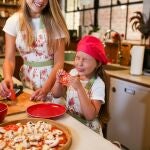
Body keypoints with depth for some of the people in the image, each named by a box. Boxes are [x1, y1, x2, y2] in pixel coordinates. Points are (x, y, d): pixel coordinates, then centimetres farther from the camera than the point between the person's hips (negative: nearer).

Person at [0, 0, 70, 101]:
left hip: (52, 79, -1)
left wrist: (46, 88, -24)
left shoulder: (54, 21, -10)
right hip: (27, 80, 2)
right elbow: (9, 59, -6)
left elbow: (59, 62, -12)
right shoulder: (13, 21, -5)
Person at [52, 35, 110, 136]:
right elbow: (56, 95, 6)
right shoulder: (73, 73, -2)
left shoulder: (98, 84, -17)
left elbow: (90, 116, -25)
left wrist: (79, 88, -30)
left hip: (88, 129, -5)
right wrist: (58, 81, -13)